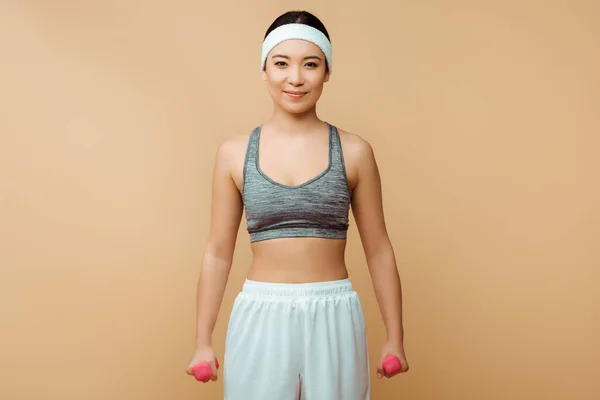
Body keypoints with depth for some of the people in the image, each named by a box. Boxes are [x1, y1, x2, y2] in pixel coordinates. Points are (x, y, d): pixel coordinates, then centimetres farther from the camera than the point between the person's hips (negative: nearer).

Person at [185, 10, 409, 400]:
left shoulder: (354, 152, -2)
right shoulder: (234, 152, 0)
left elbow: (378, 249, 3)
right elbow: (218, 252, 4)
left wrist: (395, 337, 3)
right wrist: (203, 341, 3)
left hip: (335, 318, 0)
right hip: (261, 317, 0)